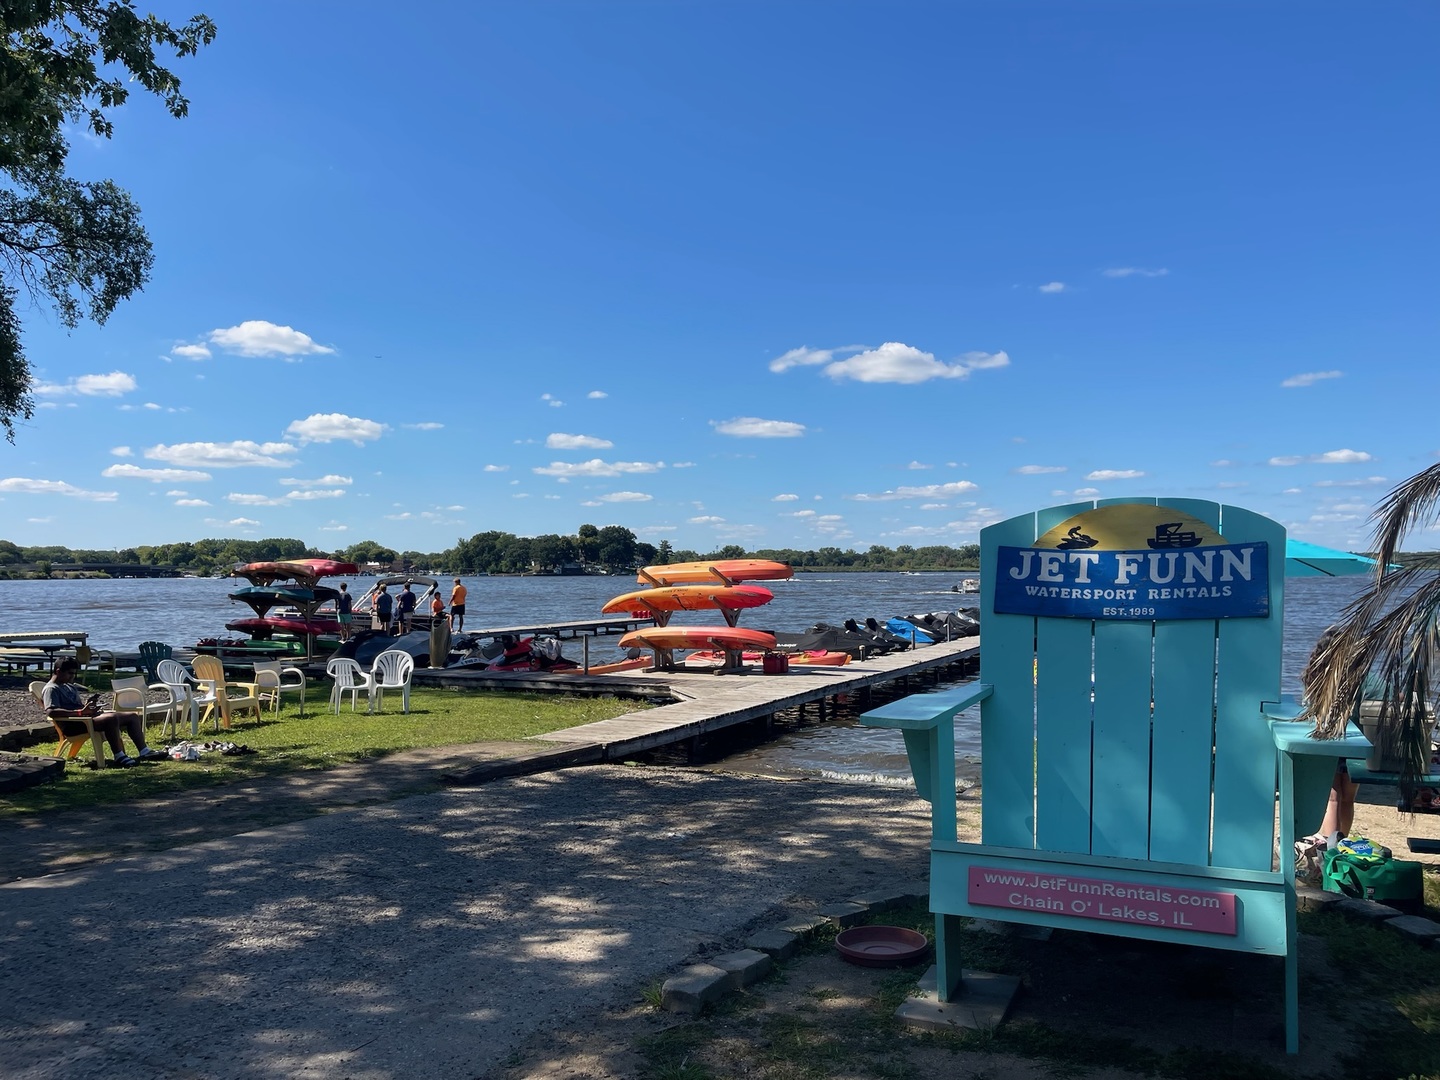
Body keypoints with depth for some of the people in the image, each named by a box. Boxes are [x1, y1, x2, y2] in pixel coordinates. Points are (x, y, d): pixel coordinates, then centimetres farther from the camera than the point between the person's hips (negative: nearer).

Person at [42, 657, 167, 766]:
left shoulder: (69, 686, 24)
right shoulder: (51, 689, -7)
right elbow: (50, 711, -23)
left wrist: (88, 704, 6)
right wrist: (81, 711, -28)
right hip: (73, 726, -10)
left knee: (133, 716, 4)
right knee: (111, 718, -37)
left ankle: (144, 751, 0)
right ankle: (119, 756, -32)